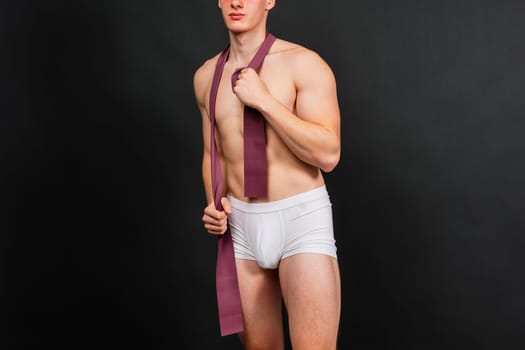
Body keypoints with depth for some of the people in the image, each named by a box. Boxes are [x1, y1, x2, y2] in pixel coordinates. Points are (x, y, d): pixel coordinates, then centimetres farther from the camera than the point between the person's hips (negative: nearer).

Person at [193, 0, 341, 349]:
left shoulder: (304, 64, -9)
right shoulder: (206, 76, 8)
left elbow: (328, 155, -17)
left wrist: (264, 100, -21)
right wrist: (214, 203, 1)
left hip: (302, 219, -5)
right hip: (240, 226, 5)